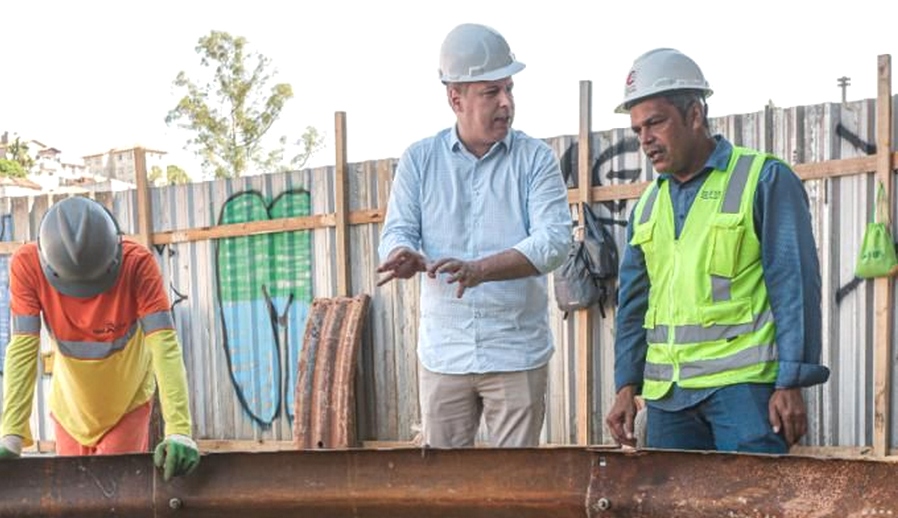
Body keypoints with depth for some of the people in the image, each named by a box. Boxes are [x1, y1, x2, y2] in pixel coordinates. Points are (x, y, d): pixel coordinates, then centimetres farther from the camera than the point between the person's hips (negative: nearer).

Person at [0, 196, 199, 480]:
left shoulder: (138, 263, -30)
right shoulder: (27, 265, -25)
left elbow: (164, 344, -36)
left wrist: (179, 430, -45)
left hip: (128, 403, -2)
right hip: (70, 407, 2)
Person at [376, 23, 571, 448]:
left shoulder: (536, 158, -1)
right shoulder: (419, 159, 5)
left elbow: (554, 239, -12)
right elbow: (396, 233, 1)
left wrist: (480, 269, -27)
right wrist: (406, 256, -24)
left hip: (517, 352, -1)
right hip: (442, 351, 2)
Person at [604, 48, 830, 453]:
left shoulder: (765, 180, -1)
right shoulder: (647, 204, 15)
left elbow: (795, 286, -6)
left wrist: (791, 384, -11)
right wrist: (626, 386, 12)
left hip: (743, 385, -5)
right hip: (665, 392, 5)